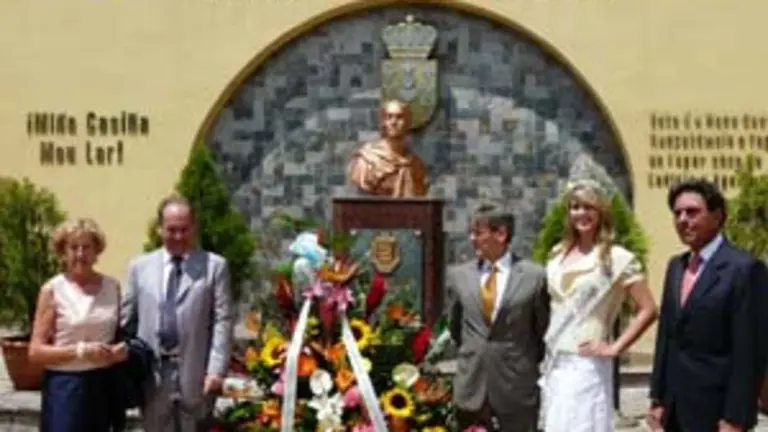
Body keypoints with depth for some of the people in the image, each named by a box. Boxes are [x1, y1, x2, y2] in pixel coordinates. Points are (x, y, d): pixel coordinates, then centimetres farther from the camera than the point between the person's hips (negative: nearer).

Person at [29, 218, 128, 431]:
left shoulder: (112, 286, 7)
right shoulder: (52, 290, -5)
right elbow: (36, 351, -6)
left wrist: (122, 348, -2)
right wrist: (80, 351, -18)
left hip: (104, 386, 4)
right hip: (66, 388, -4)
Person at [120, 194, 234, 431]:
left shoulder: (214, 266, 3)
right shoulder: (140, 266, 10)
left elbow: (223, 321, -3)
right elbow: (127, 320, 11)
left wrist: (216, 369, -12)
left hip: (195, 372, -2)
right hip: (152, 373, 2)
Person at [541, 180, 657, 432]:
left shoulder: (617, 257, -7)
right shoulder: (558, 254, 11)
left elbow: (648, 310, -9)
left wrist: (614, 348, -11)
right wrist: (547, 348, 12)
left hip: (586, 365, -6)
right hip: (554, 363, 6)